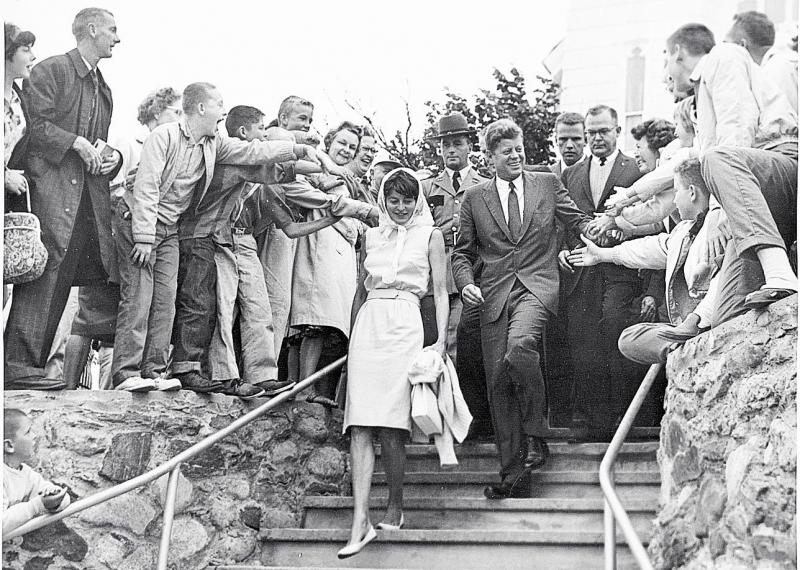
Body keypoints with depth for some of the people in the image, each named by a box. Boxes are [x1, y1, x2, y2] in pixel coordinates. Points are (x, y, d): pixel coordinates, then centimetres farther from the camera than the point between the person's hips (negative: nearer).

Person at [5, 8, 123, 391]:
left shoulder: (103, 89, 28)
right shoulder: (50, 71, 2)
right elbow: (33, 124, -8)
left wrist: (112, 157, 11)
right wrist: (75, 142, -15)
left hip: (91, 191, 8)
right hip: (51, 185, -8)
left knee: (102, 276, 0)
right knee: (46, 268, -16)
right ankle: (19, 365, -17)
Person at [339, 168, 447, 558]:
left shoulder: (430, 236, 9)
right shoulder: (371, 237, 18)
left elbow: (440, 292, 7)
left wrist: (441, 340, -3)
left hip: (405, 327, -3)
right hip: (368, 327, 3)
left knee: (390, 425, -8)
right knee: (360, 425, -9)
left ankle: (395, 508, 11)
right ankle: (360, 522, -14)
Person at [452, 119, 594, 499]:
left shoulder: (547, 183, 11)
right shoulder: (475, 198, 13)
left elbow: (577, 221, 13)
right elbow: (462, 253, 16)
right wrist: (465, 283, -4)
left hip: (536, 286, -2)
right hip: (494, 295, 3)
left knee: (519, 345, -32)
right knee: (498, 382, -2)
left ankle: (535, 435, -14)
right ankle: (512, 471, 6)